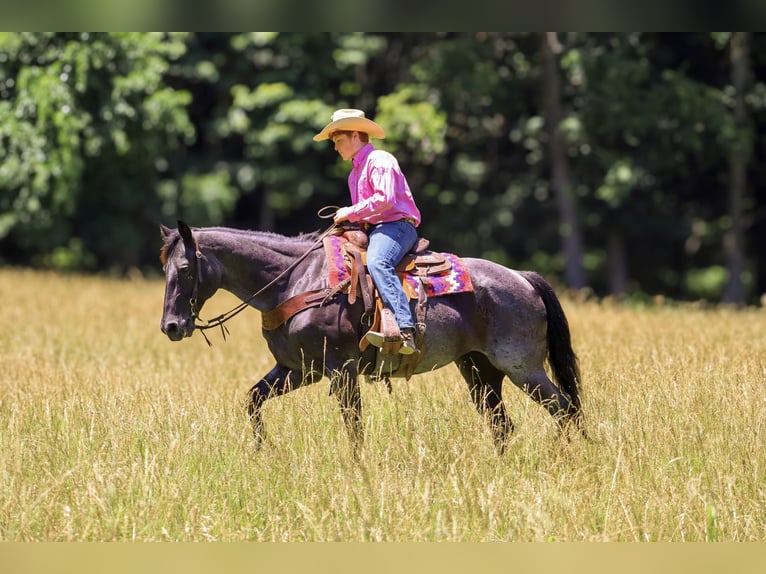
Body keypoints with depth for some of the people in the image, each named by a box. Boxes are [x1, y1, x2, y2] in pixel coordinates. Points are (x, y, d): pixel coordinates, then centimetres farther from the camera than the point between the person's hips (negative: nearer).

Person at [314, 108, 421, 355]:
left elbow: (385, 199, -19)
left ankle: (405, 332, -52)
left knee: (377, 263, -37)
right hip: (370, 230, 11)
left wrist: (350, 213, -13)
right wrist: (346, 218, 14)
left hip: (396, 225, -11)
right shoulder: (356, 171, 27)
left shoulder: (379, 160, -5)